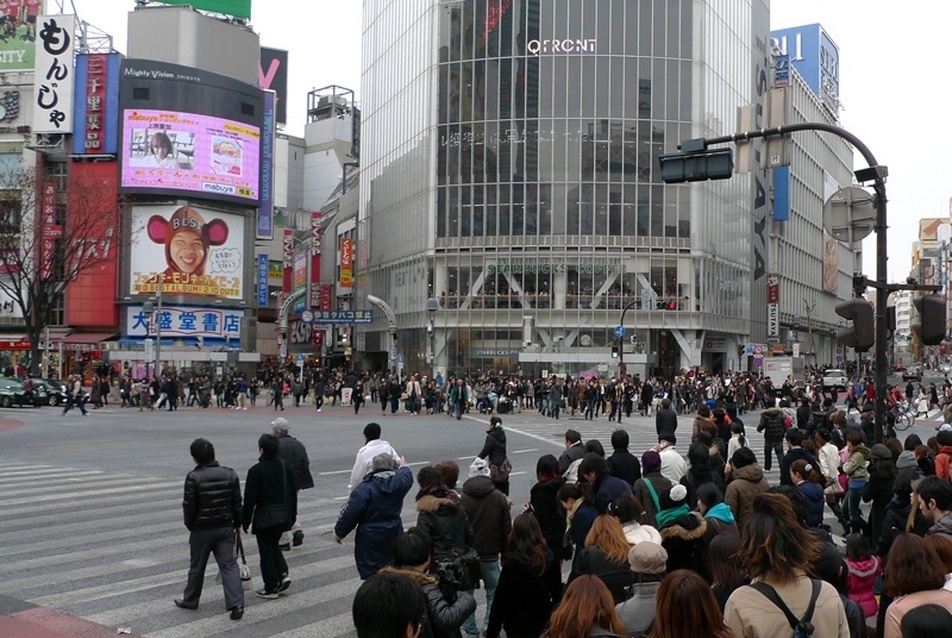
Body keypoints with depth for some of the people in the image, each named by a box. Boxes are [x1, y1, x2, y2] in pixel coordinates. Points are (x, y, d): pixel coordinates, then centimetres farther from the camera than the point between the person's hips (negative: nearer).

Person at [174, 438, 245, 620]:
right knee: (229, 565, 3)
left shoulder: (193, 477, -15)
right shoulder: (229, 474, -2)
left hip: (201, 530, -3)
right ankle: (236, 603, -8)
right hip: (225, 528, 3)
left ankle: (190, 600, 32)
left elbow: (189, 506, -11)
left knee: (197, 567, 15)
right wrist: (237, 523, 14)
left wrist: (190, 525, 6)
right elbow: (237, 502, 3)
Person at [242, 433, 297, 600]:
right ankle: (283, 574, 11)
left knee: (266, 552, 6)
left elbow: (250, 498, -13)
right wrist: (292, 515, 19)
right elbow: (293, 493, 9)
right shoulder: (285, 467, 3)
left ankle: (271, 588, 12)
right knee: (274, 546, 25)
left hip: (264, 517, -6)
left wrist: (245, 521, -3)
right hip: (283, 516, 6)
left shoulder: (256, 470, -16)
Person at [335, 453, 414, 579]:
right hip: (393, 536, 5)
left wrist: (339, 532, -1)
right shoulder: (399, 482, -1)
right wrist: (403, 466, 46)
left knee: (370, 572, -1)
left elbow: (350, 513, -15)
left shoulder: (365, 488, -15)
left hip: (370, 540, -5)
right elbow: (407, 476, 24)